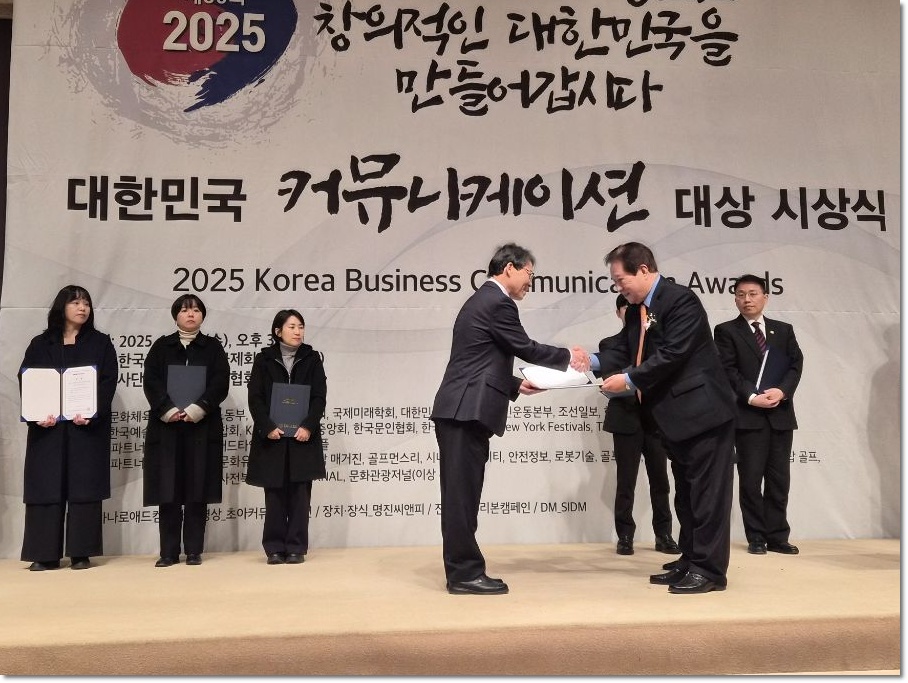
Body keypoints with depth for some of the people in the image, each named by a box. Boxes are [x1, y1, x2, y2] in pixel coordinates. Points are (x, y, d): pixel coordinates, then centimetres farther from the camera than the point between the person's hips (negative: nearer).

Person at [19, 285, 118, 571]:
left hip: (88, 426, -1)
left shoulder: (101, 343, 8)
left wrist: (91, 412, -17)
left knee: (83, 487, -2)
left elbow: (108, 382, -2)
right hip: (47, 426, 2)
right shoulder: (41, 344, 12)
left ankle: (81, 553, 2)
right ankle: (46, 554, 5)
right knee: (46, 486, 0)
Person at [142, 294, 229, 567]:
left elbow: (221, 382, -4)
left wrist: (197, 409, -17)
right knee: (168, 491, 1)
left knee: (197, 491, 1)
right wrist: (168, 410, -15)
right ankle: (169, 552, 8)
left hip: (202, 427, -1)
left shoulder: (213, 347, 9)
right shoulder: (161, 346, 11)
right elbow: (151, 381, -1)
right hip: (166, 427, 1)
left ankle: (194, 551, 8)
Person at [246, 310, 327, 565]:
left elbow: (319, 397, 0)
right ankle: (275, 548, 10)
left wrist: (308, 426, -13)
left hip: (303, 436, 0)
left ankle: (296, 547, 7)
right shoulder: (264, 359, 5)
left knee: (300, 493, 1)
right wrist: (268, 427, -13)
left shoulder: (312, 358, 7)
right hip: (272, 437, 0)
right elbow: (255, 398, -1)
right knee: (275, 494, 3)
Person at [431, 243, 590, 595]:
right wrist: (568, 356, 8)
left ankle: (462, 570, 17)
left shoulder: (484, 300, 22)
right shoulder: (497, 303, -9)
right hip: (467, 411, -10)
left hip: (460, 410, 10)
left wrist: (516, 385, 19)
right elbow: (526, 347, -5)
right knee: (462, 493, -5)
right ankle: (465, 573, 1)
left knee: (461, 493, 11)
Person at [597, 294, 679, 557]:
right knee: (625, 482, 0)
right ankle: (625, 536, 7)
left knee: (660, 480, 6)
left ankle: (663, 535, 15)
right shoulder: (609, 344, 7)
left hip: (656, 419, 2)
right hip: (627, 420, -2)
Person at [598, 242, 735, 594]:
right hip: (677, 416, 10)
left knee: (707, 492, -2)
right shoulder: (637, 309, 11)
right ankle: (690, 562, 26)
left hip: (703, 411, -10)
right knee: (686, 493, 16)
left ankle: (709, 569, 6)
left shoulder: (681, 300, -17)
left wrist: (629, 380, -22)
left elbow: (672, 354, -24)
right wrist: (595, 361, -9)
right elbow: (624, 351, 9)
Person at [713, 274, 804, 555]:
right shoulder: (726, 331, 3)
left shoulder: (784, 330, 14)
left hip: (781, 414, 4)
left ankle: (777, 537, 14)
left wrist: (782, 390, -13)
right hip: (748, 415, -3)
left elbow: (796, 363, 5)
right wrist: (751, 396, -17)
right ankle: (756, 537, 9)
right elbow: (728, 370, -6)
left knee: (779, 479, 6)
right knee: (751, 479, 1)